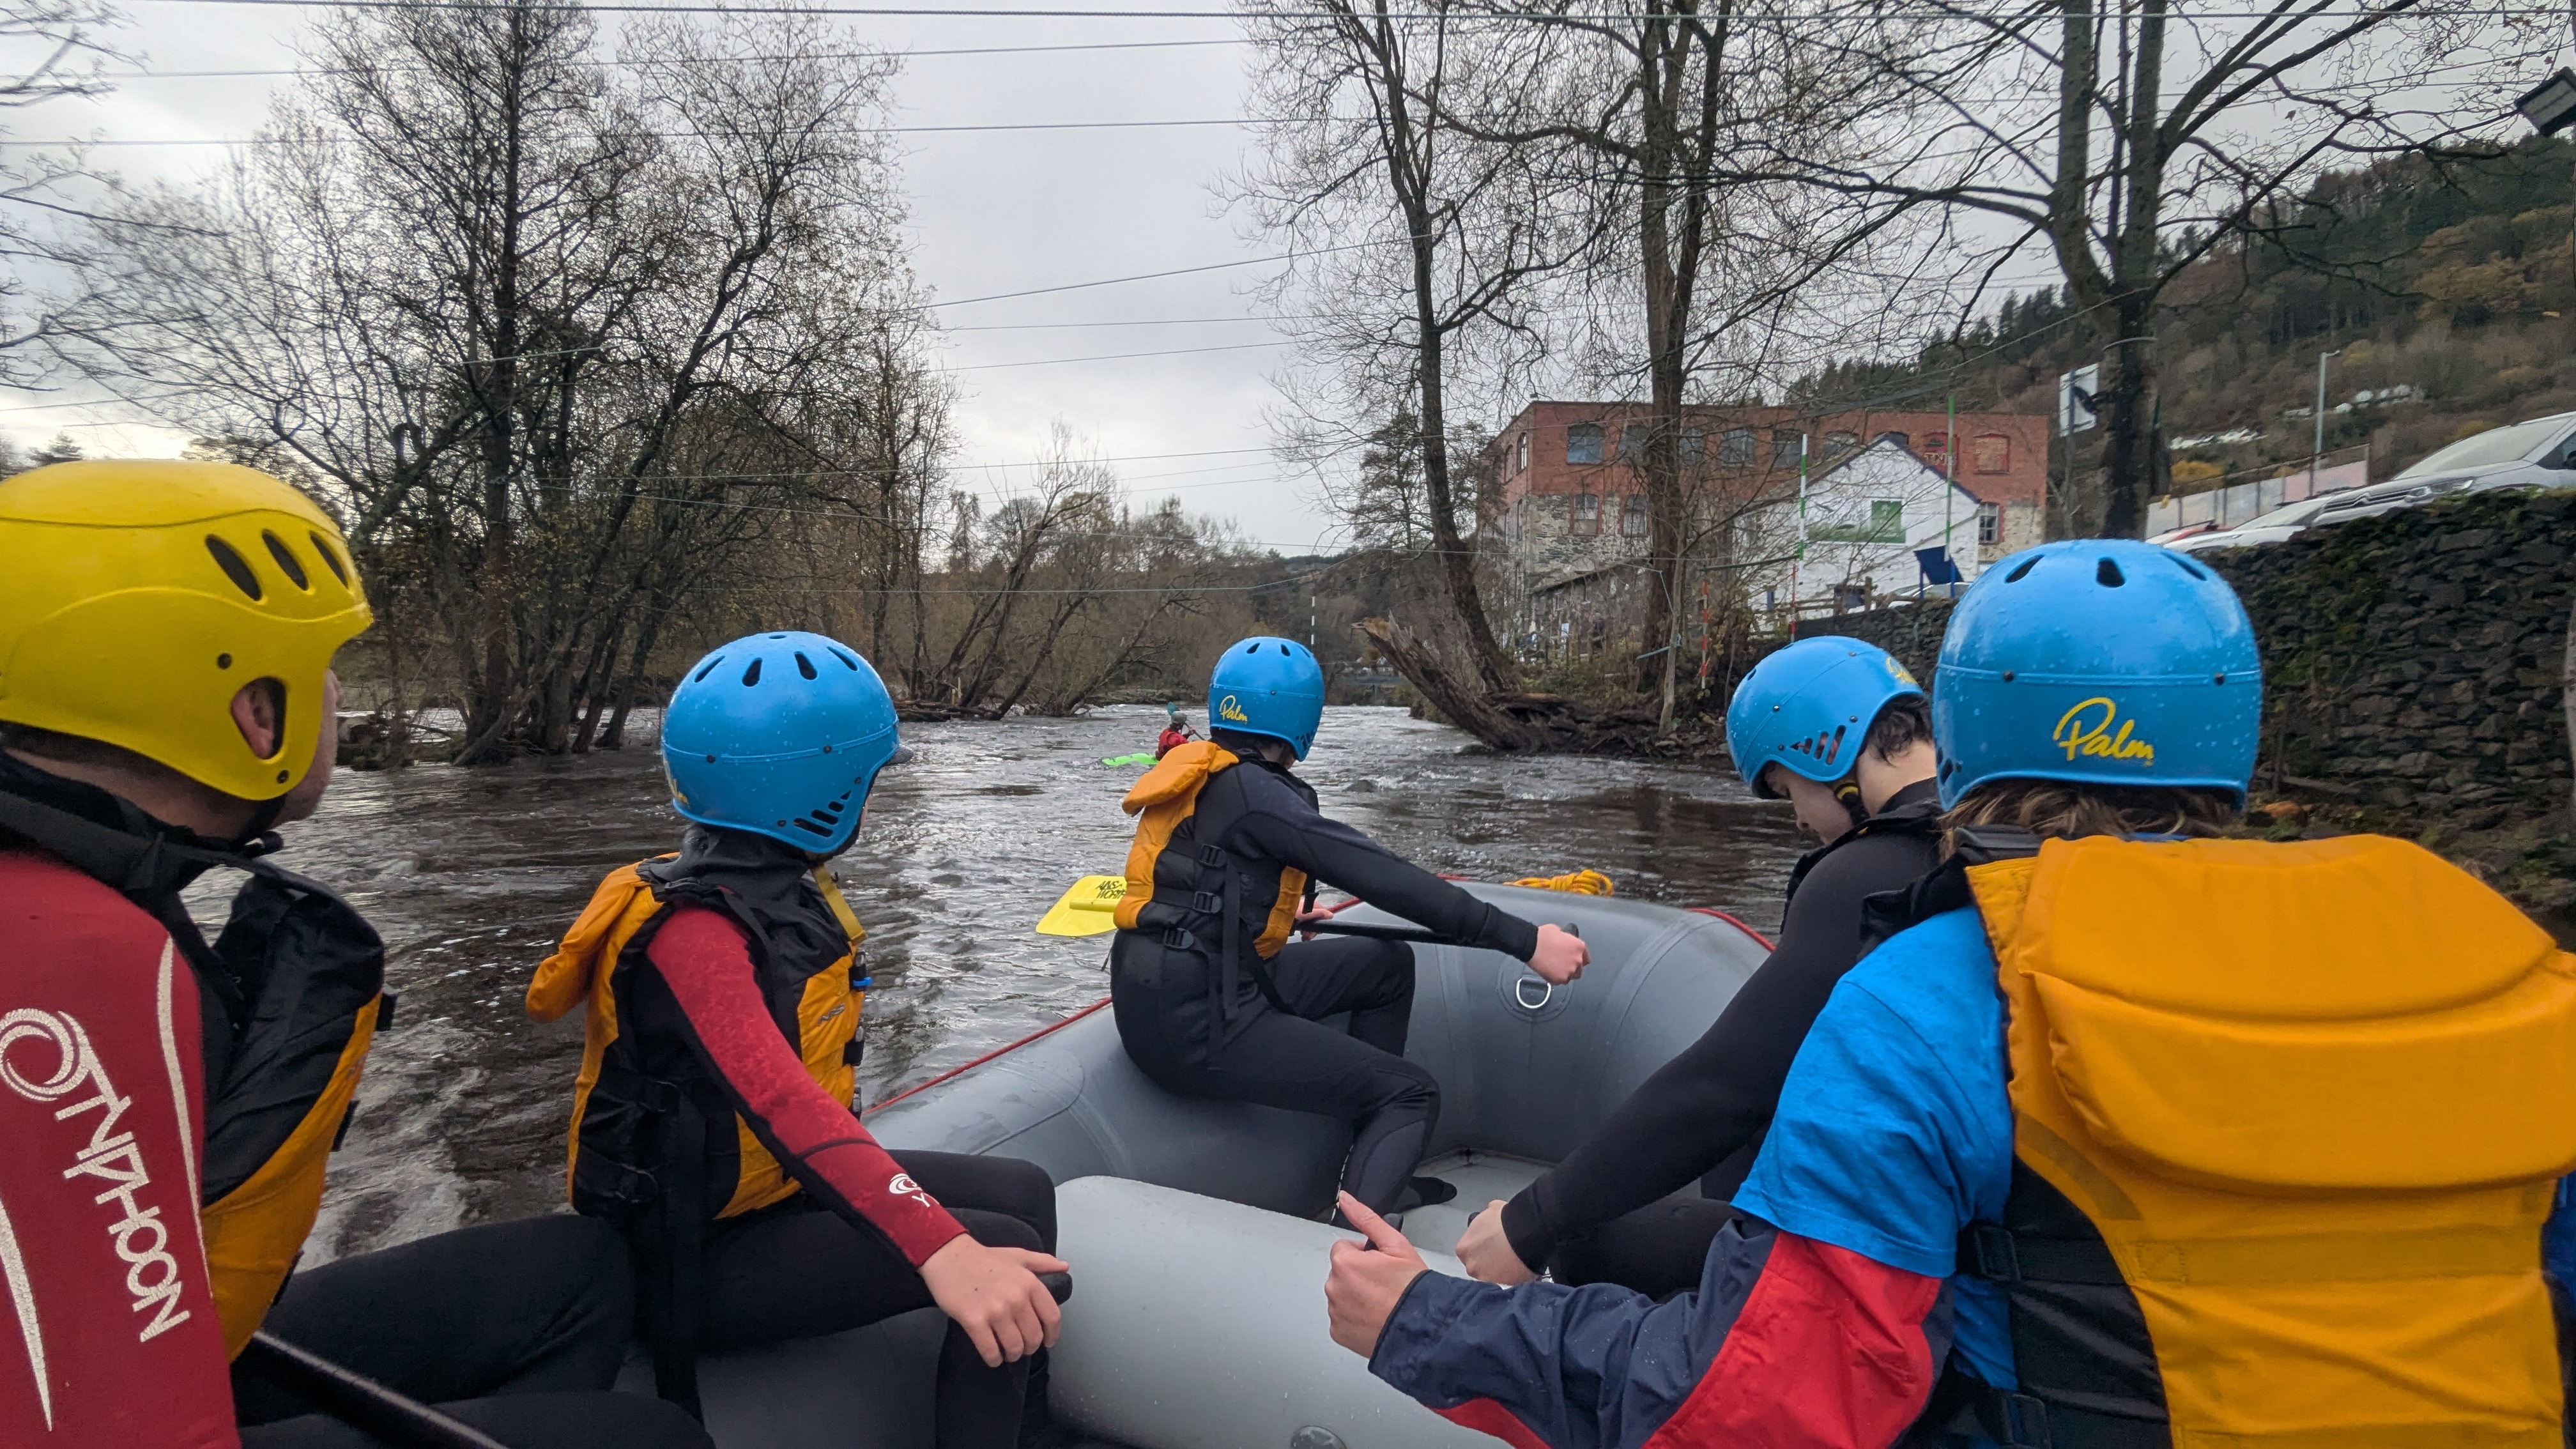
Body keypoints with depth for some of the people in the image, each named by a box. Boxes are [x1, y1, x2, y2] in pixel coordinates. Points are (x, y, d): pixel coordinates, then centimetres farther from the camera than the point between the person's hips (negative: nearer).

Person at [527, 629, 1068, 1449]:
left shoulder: (784, 892, 0)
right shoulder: (695, 930, -26)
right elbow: (779, 1102, -42)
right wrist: (941, 1250, -52)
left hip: (782, 1190, 9)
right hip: (699, 1258, -8)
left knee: (1022, 1194, 7)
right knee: (1004, 1254, -19)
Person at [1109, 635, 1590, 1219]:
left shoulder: (1199, 772, 8)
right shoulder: (1253, 792, -19)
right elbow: (1383, 877, -24)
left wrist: (1281, 909, 43)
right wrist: (1525, 940, -23)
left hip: (1165, 991, 9)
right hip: (1194, 1024, -9)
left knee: (1387, 964, 16)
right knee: (1413, 1095, -2)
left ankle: (1377, 1170, 20)